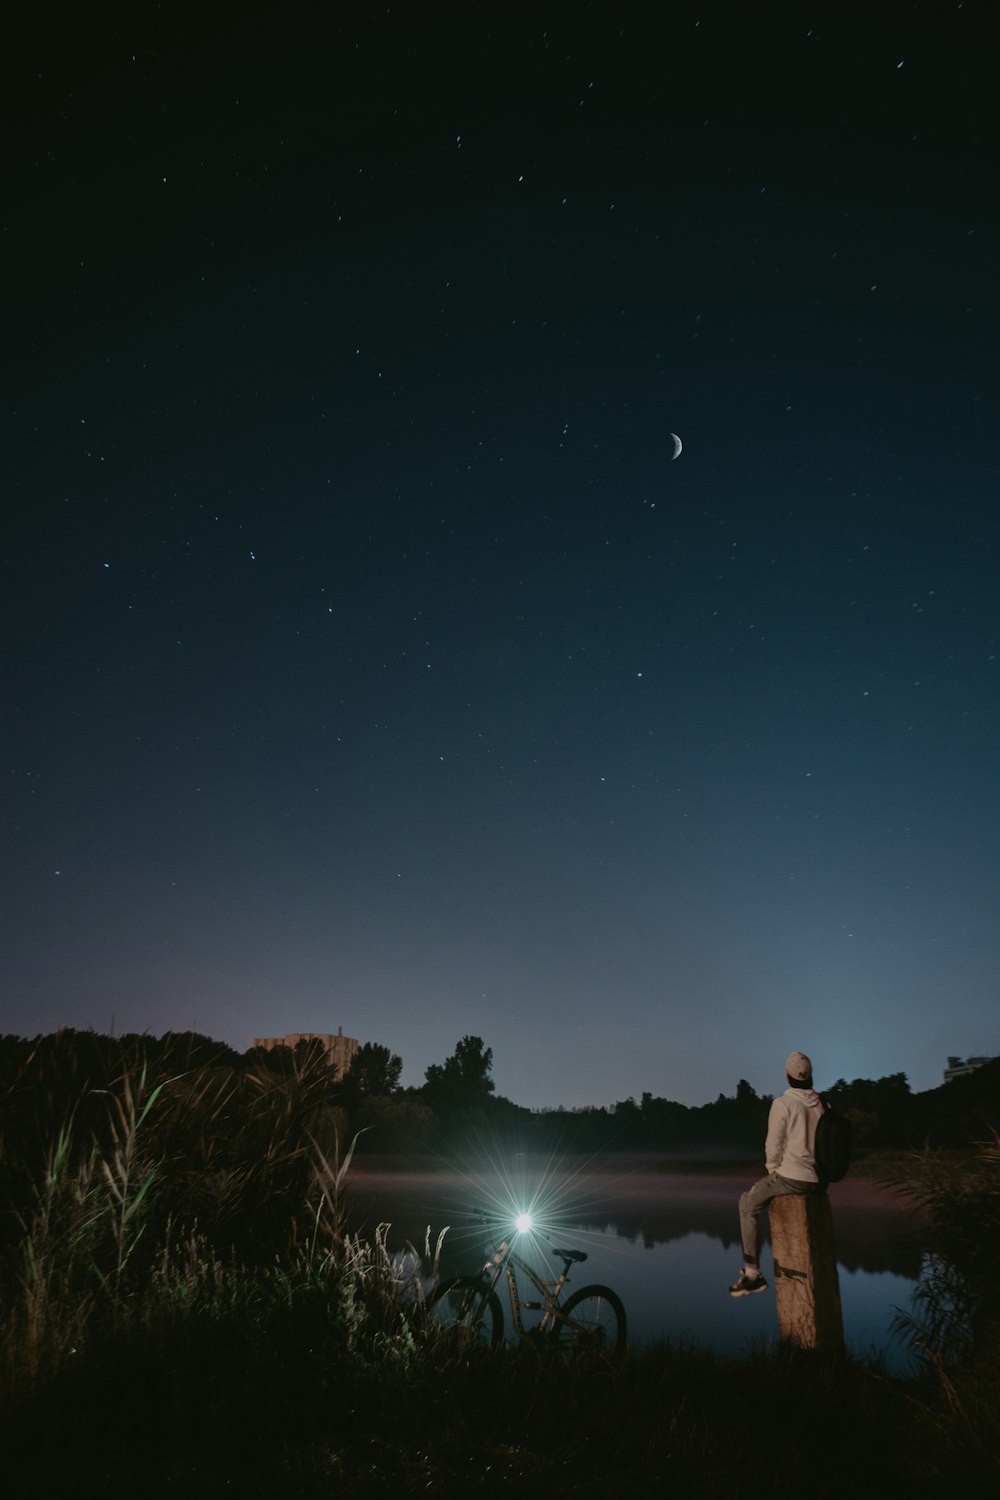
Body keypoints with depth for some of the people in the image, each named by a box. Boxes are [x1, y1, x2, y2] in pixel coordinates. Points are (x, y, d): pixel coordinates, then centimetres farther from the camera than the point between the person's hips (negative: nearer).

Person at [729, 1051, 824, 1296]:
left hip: (791, 1176, -6)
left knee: (748, 1203, 13)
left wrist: (772, 1169, 7)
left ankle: (752, 1272, 8)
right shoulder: (822, 1104, 4)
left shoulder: (783, 1103, -12)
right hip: (819, 1179, 6)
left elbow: (774, 1145, -10)